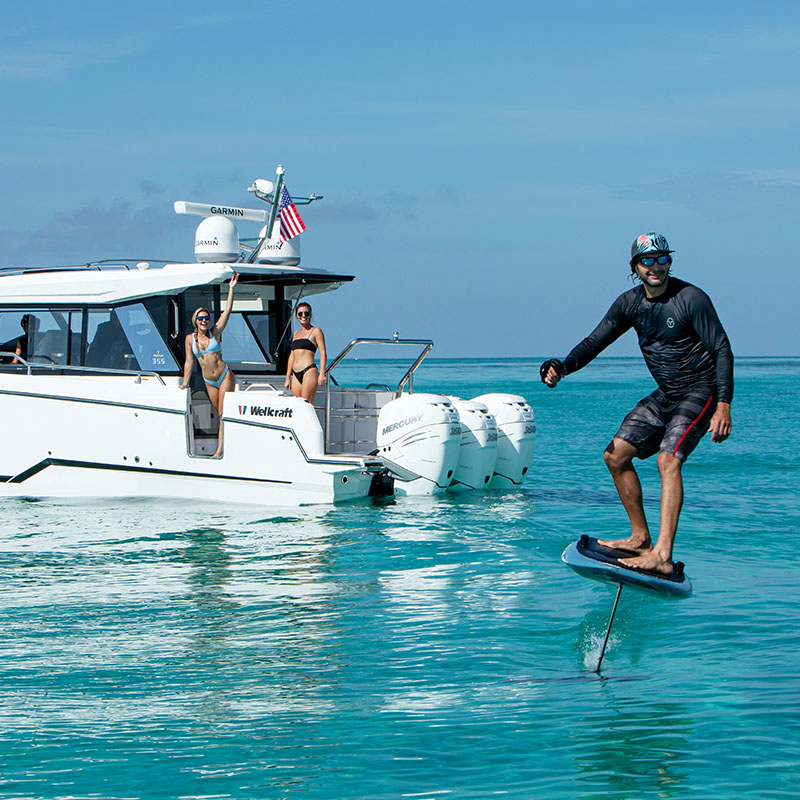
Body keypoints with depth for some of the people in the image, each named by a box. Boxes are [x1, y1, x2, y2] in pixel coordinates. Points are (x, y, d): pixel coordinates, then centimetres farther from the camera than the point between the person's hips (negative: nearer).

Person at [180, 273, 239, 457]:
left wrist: (231, 289, -14)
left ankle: (221, 449, -13)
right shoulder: (190, 339, 3)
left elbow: (227, 311, -8)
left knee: (224, 413, -9)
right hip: (209, 381, 3)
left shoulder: (215, 332, -2)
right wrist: (185, 383, 3)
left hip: (224, 376, -3)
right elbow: (189, 362, 6)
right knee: (220, 414, 8)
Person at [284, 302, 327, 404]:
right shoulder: (296, 333, 21)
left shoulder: (315, 331, 2)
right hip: (296, 375, 7)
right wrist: (287, 378, 19)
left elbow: (323, 354, -6)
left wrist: (322, 374, -17)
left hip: (309, 372, -7)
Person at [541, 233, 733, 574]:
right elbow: (594, 342, 4)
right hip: (666, 395, 8)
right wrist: (563, 367, -16)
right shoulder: (630, 303, 2)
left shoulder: (691, 299, -17)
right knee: (615, 456, 5)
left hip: (701, 392, -8)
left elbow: (722, 350, -16)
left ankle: (662, 556, -34)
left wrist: (723, 406, -24)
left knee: (668, 460, -27)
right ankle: (640, 538, 17)